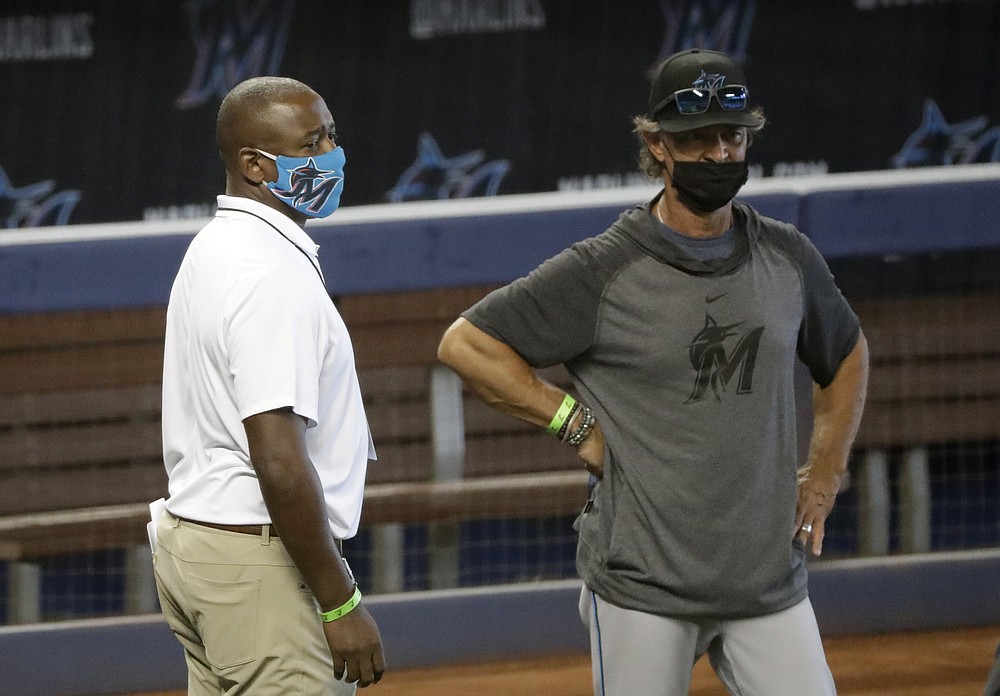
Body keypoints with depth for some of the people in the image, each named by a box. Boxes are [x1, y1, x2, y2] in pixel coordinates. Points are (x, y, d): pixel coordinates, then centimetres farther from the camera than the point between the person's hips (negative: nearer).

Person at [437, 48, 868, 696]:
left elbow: (847, 354, 26)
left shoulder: (789, 259, 7)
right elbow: (465, 343, -6)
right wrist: (578, 424, -7)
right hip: (643, 586, -4)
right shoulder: (602, 271, -7)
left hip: (770, 582, 4)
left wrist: (824, 476, 16)